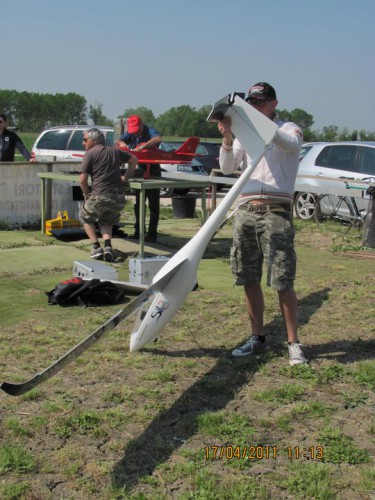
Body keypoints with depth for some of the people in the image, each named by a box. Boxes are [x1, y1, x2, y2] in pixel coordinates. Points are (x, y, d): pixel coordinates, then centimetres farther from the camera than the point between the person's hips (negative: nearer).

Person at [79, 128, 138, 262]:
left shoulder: (90, 154, -1)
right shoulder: (115, 151, 16)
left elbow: (82, 179, -6)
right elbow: (133, 160, 27)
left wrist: (86, 195, 9)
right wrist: (126, 177, 28)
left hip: (100, 196, -5)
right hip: (119, 198, 5)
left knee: (85, 217, 23)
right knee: (106, 221, 29)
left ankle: (96, 247, 9)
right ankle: (108, 246, 3)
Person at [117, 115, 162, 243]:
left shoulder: (150, 131, -14)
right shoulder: (130, 133, 4)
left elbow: (158, 139, -35)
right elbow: (120, 141, -5)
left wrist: (142, 147, -41)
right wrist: (125, 146, -28)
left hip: (153, 171, -6)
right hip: (139, 171, 6)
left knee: (153, 204, -1)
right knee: (138, 203, 13)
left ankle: (152, 233, 4)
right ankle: (138, 230, 25)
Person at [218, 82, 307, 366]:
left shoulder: (289, 129, 6)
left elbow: (291, 144, -20)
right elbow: (227, 167, 4)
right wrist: (227, 138, -13)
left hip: (275, 212, -5)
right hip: (245, 211, 5)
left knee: (283, 282, -7)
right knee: (250, 280, 7)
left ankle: (294, 343, 2)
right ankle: (258, 337, 19)